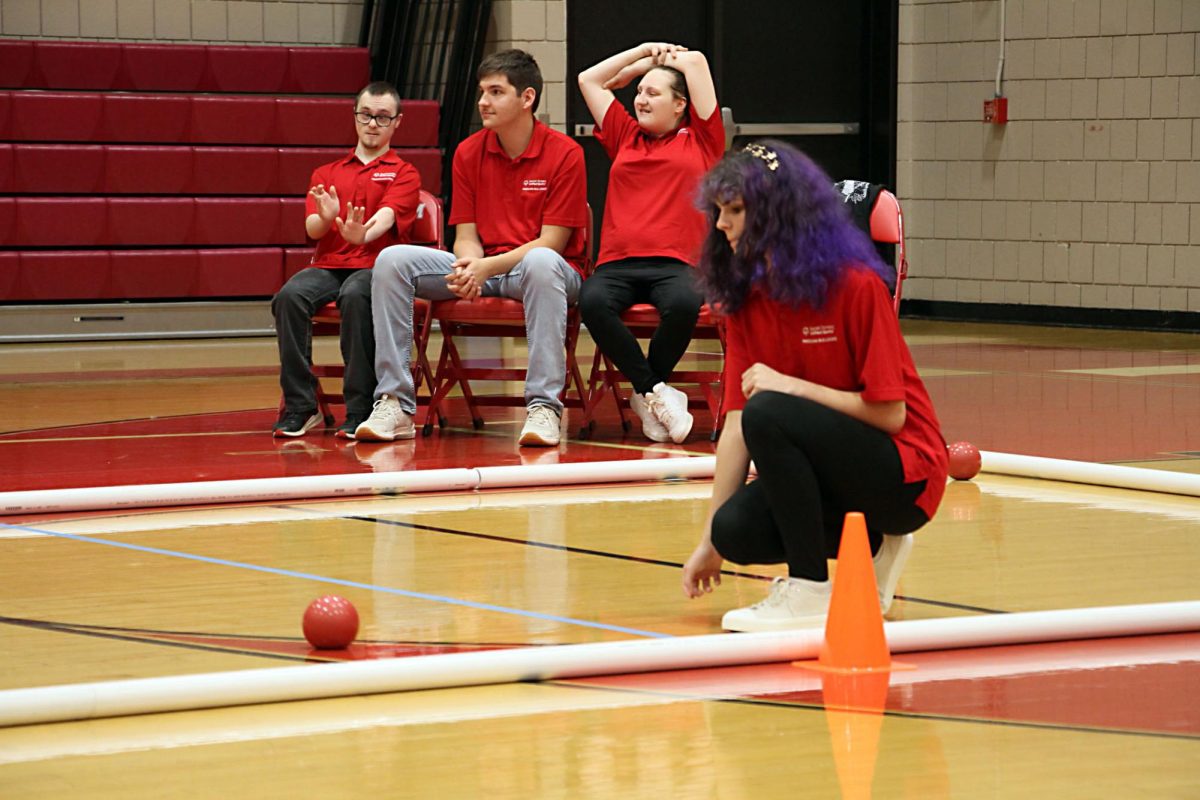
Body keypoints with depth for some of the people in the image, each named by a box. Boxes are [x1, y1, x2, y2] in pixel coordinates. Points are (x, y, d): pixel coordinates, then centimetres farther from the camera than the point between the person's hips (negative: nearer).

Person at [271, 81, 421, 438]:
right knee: (290, 295, -31)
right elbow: (312, 229, 6)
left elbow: (385, 217, -10)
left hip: (375, 266, -3)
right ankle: (299, 406, -25)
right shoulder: (326, 174, 21)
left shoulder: (404, 173, 11)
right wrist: (326, 218, -20)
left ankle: (360, 411, -32)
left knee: (356, 296, -38)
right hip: (328, 265, 3)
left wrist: (362, 234, -34)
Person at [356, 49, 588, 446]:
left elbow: (551, 242, -13)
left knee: (541, 263, -42)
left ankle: (543, 406, -40)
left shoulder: (564, 154, -9)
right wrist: (469, 268, -21)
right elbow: (466, 235, 4)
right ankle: (395, 405, -19)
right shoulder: (468, 153, 5)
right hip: (483, 269, 5)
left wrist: (488, 266, -26)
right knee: (393, 260, -16)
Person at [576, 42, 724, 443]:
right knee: (593, 301, -33)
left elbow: (696, 61, 10)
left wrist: (670, 59, 29)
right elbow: (589, 79, 32)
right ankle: (655, 391, -23)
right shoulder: (625, 137, 23)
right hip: (617, 264, 2)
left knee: (684, 303, -37)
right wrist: (646, 53, 34)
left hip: (674, 264, -2)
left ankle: (647, 394, -13)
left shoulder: (700, 140, 14)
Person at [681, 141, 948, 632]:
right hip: (833, 476, 7)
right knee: (736, 530, -20)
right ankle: (869, 548, 7)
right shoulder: (744, 299, 2)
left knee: (769, 415, -29)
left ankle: (809, 592, -21)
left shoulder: (855, 286, -16)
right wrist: (709, 542, -6)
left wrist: (790, 386, -23)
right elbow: (736, 425, -1)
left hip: (903, 474, -7)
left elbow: (889, 413, -17)